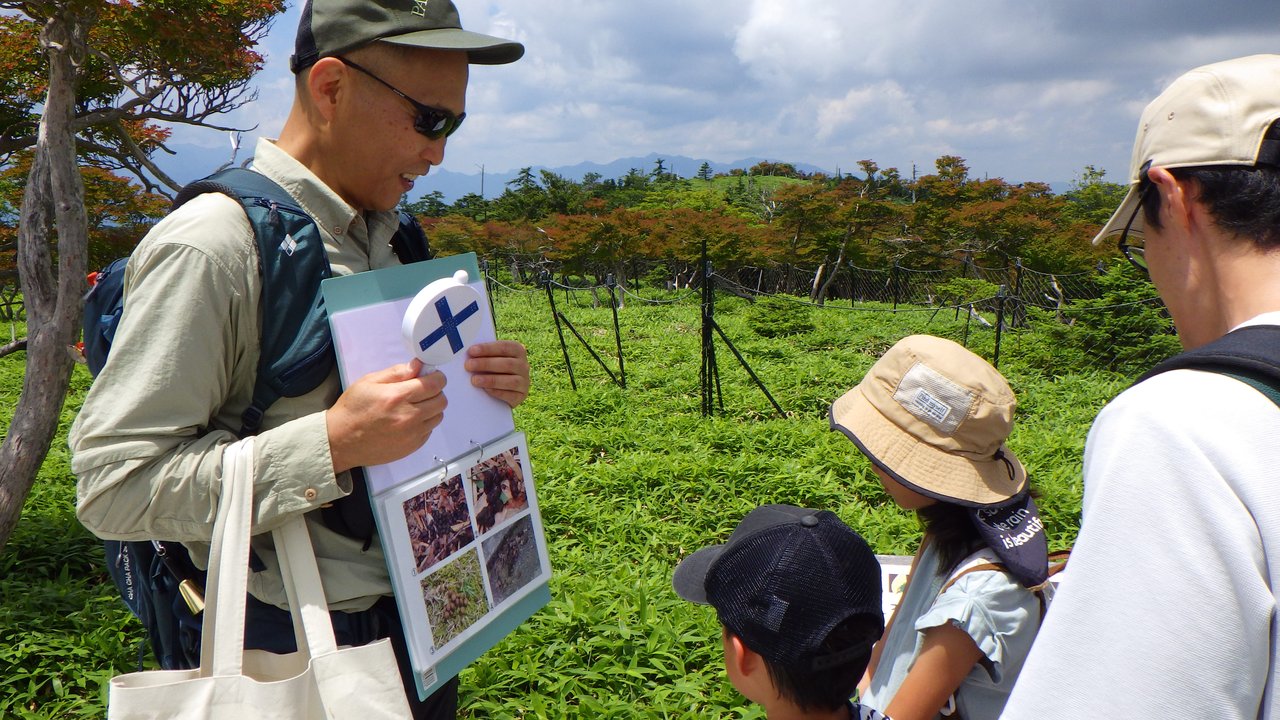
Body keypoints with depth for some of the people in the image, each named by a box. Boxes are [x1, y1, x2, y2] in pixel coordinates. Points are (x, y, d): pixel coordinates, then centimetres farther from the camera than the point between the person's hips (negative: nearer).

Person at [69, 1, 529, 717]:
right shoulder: (210, 244, -19)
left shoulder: (385, 238, 8)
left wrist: (481, 391, -3)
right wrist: (333, 443, -31)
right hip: (295, 643, -7)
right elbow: (112, 488, -22)